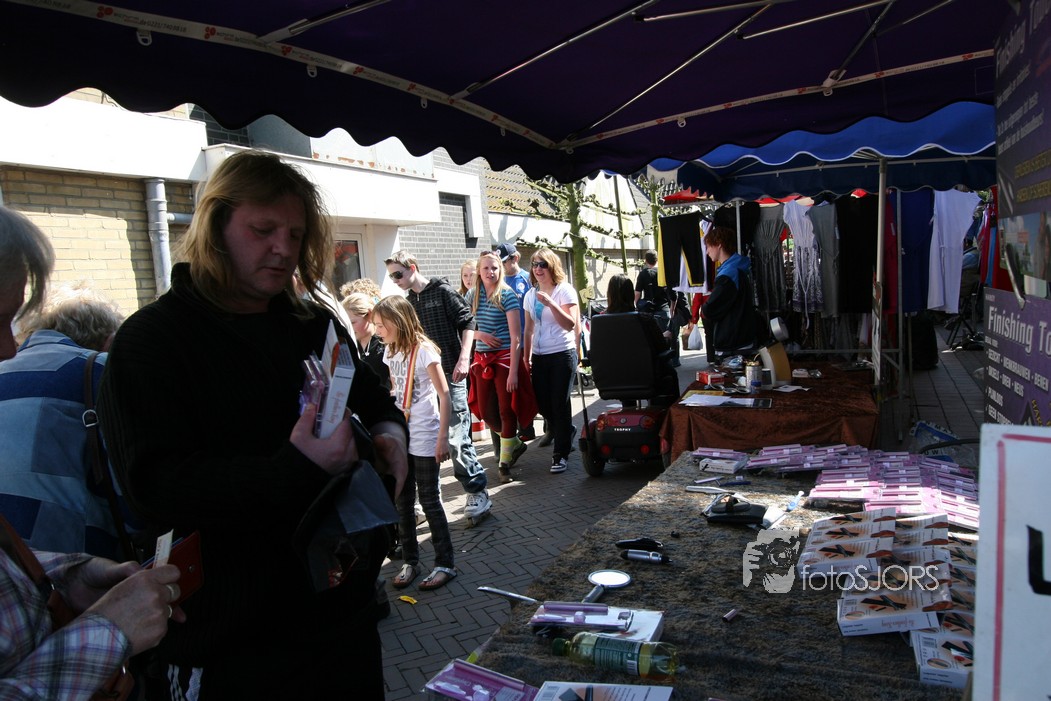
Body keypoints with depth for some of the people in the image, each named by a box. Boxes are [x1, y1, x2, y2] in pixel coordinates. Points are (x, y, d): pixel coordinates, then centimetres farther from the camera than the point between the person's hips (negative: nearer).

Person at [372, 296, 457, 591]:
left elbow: (444, 394, -15)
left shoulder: (424, 350, -14)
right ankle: (410, 561, 26)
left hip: (424, 438, -7)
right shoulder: (390, 351, 6)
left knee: (429, 500, 1)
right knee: (403, 502, 13)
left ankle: (445, 564, 13)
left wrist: (443, 438, -18)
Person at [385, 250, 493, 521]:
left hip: (450, 375, -7)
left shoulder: (442, 290, -4)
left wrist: (464, 358, -17)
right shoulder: (409, 301, 15)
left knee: (456, 437, -10)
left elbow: (467, 322, -7)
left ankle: (478, 492, 1)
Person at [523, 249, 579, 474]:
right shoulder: (531, 295, 10)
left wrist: (550, 304, -24)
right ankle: (565, 438, 31)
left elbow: (571, 325, -16)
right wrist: (527, 357, 11)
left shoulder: (564, 290, -6)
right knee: (543, 404, 6)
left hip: (562, 354, -5)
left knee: (560, 404, -2)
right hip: (539, 356, 5)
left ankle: (560, 453, 9)